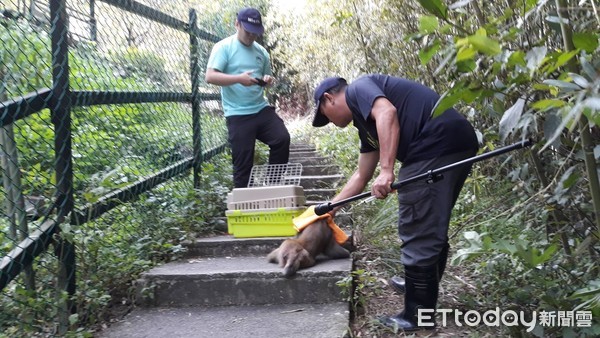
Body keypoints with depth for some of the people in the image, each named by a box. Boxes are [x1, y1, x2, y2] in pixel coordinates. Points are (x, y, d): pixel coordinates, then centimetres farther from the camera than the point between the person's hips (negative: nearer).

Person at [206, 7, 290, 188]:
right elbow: (210, 76, -14)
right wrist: (239, 78, -27)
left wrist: (268, 80, -3)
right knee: (243, 163, -1)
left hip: (262, 109, 5)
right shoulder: (223, 47, -4)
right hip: (238, 115, -5)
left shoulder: (261, 51, 12)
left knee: (282, 139, -11)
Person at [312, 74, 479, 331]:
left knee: (418, 233, -2)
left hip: (438, 144, -10)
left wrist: (386, 171, -23)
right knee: (432, 227, 24)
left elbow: (388, 113, -18)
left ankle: (418, 315, 10)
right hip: (457, 144, 10)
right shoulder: (367, 124, 28)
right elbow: (361, 176, 33)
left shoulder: (357, 90, 4)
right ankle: (423, 288, 43)